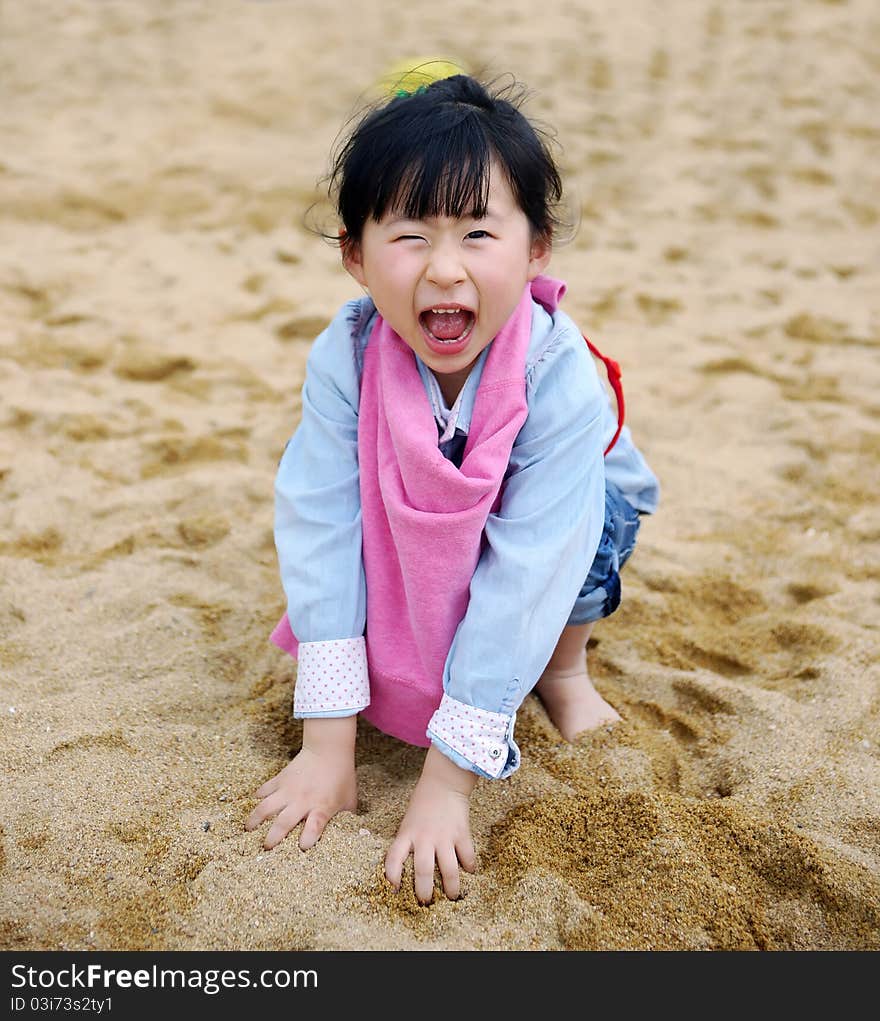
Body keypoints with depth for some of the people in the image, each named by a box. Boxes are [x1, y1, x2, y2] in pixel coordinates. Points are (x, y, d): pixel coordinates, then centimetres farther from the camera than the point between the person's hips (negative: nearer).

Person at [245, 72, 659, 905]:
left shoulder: (558, 376, -38)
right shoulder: (345, 358, -32)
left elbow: (527, 570, -40)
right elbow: (321, 525, -31)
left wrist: (445, 782, -40)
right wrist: (328, 744, -32)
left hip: (557, 508, -2)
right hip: (411, 523, 3)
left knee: (595, 520, -34)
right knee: (310, 508, -23)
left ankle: (564, 668, -2)